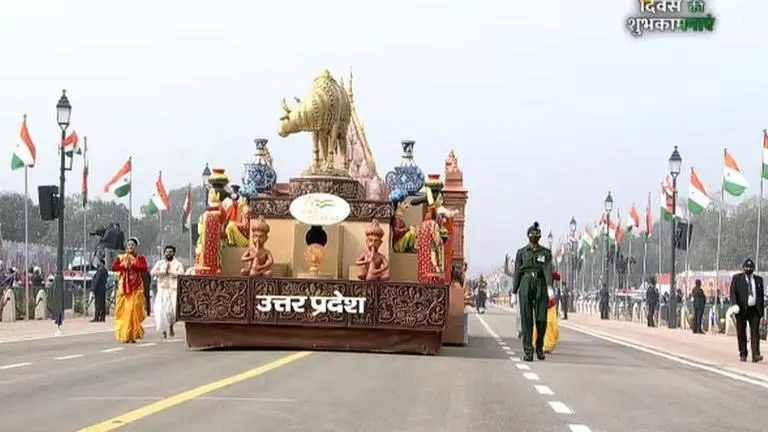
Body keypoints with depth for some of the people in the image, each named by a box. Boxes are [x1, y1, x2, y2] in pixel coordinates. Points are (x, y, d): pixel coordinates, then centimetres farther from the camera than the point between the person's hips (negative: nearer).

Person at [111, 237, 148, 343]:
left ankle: (133, 335, -2)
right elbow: (113, 267, -3)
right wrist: (124, 266, -13)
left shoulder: (140, 258, 10)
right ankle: (124, 335, -3)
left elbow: (144, 268, -9)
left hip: (136, 288, -1)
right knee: (123, 311, -6)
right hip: (123, 287, 1)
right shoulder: (120, 258, 13)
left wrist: (132, 265, -15)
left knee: (134, 310, -7)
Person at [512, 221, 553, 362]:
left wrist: (550, 286, -23)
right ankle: (528, 351, -4)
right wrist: (514, 292, 3)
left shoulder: (546, 253, 8)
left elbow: (548, 269, -7)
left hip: (540, 286, 0)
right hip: (525, 285, 0)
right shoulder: (521, 252, 8)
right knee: (526, 320, -6)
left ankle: (539, 347, 20)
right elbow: (517, 272, 8)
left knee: (541, 319, -4)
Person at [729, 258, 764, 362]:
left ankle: (755, 355, -13)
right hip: (741, 310, -1)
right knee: (741, 333, 3)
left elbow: (761, 295, 16)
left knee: (755, 332, -8)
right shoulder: (737, 278, 5)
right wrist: (734, 305, -16)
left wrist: (761, 309, 9)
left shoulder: (758, 279, 13)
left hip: (754, 310, 1)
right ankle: (743, 354, 12)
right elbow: (733, 292, -2)